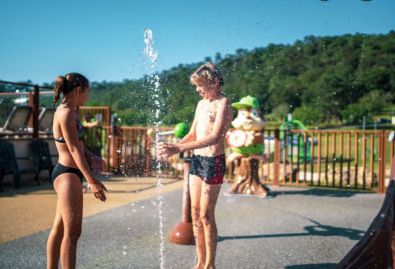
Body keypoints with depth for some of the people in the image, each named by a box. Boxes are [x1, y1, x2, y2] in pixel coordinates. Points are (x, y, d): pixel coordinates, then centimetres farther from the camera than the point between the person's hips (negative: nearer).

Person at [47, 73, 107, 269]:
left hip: (67, 174, 10)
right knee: (72, 232, -9)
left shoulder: (68, 111, 14)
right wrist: (92, 181, -26)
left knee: (59, 228, 17)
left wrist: (92, 158, -4)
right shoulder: (66, 113, -16)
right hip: (68, 174, -10)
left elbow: (77, 144, 15)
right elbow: (74, 150, -22)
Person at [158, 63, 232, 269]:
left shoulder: (223, 104, -12)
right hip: (196, 159, 8)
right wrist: (172, 148, -1)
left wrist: (179, 148, -30)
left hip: (213, 161, -8)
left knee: (206, 215, -2)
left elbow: (215, 137, -24)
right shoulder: (201, 103, 14)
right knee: (195, 213, 9)